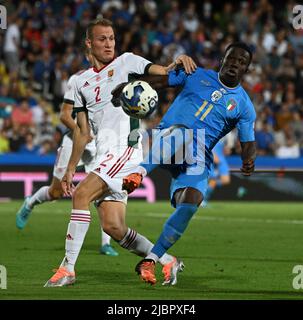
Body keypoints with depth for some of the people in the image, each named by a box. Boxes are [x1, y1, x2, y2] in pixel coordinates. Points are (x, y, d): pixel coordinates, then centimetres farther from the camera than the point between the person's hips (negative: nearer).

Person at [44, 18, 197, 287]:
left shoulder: (127, 62, 6)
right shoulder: (82, 81, 20)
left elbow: (162, 72, -10)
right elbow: (83, 131, 23)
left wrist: (178, 63, -32)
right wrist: (71, 168, 19)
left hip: (125, 148, -6)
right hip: (104, 158, 6)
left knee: (82, 194, -21)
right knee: (113, 227, -2)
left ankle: (67, 269, -19)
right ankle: (168, 261, 13)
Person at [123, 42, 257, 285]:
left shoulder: (244, 106, 12)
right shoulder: (197, 75, 12)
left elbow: (248, 145, 8)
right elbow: (159, 80, 11)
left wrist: (249, 161, -16)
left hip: (197, 159, 1)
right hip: (168, 138, -1)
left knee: (189, 205, -23)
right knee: (182, 134, -37)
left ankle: (150, 261, -14)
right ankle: (139, 172, -58)